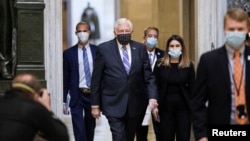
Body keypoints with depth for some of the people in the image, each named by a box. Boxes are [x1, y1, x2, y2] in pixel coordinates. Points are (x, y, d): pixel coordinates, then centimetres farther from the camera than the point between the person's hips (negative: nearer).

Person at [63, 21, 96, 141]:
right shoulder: (68, 53, 1)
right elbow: (65, 78, 2)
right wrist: (63, 100, -1)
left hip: (93, 94, 2)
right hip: (77, 96, -2)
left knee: (90, 128, 15)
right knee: (79, 131, -8)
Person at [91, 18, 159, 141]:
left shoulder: (140, 49, 5)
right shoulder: (104, 49, -2)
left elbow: (148, 76, 5)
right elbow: (96, 79, 0)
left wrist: (152, 98, -10)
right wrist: (95, 105, -1)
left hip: (135, 105, 3)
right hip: (114, 104, -3)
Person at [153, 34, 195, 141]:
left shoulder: (188, 65, 2)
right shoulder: (160, 65, 1)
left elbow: (192, 88, 3)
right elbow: (156, 87, 0)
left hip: (183, 107, 0)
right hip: (165, 107, 0)